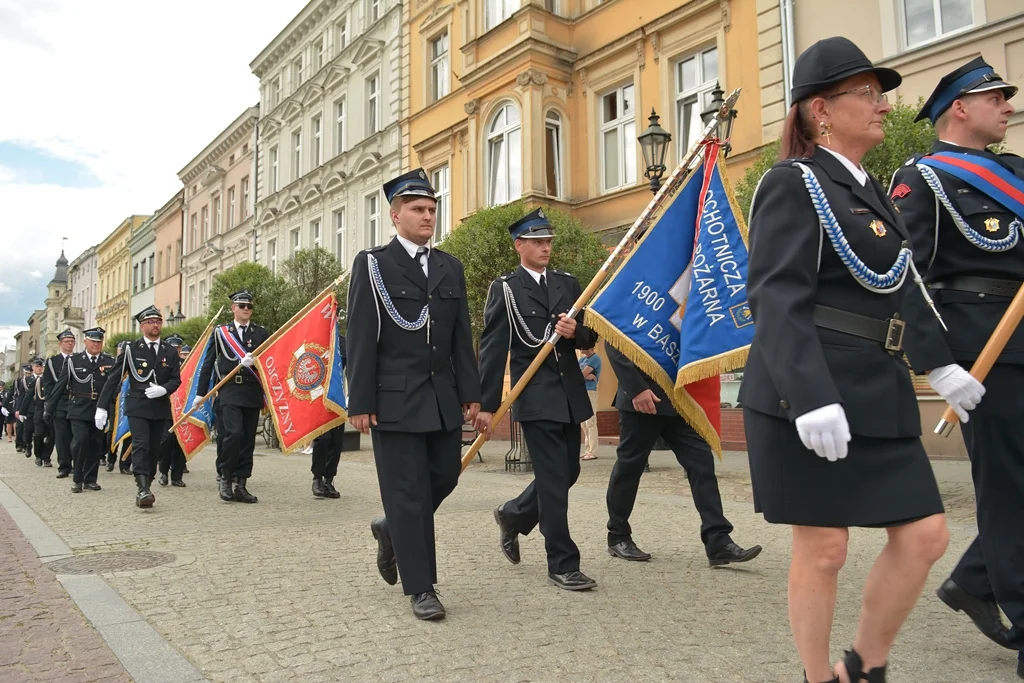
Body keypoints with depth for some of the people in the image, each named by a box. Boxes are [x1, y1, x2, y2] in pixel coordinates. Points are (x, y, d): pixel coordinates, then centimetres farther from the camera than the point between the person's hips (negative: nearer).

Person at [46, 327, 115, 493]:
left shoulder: (110, 361, 6)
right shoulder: (74, 360, 4)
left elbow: (114, 383, 3)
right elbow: (60, 385, 5)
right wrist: (50, 408, 5)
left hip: (100, 410, 2)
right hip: (79, 409, -2)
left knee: (95, 445, 6)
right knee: (80, 440, -14)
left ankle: (90, 479, 18)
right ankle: (77, 479, -1)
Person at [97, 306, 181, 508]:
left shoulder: (170, 352, 10)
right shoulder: (131, 349, 2)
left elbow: (176, 379, 8)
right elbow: (114, 379, 1)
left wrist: (163, 389, -14)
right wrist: (102, 407, -2)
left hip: (161, 408, 3)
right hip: (137, 407, -3)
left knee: (154, 450, 3)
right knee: (140, 446, -16)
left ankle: (144, 490, 12)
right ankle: (143, 489, -24)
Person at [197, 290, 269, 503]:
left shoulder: (261, 333, 12)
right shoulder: (221, 332, 9)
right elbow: (208, 363, 11)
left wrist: (254, 360, -17)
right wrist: (201, 393, 8)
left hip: (253, 392, 2)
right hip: (229, 392, -2)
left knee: (248, 439, 4)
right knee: (234, 433, -18)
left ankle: (240, 485, 12)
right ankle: (224, 478, 0)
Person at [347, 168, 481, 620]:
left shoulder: (450, 267, 13)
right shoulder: (372, 264, 0)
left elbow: (462, 337, 12)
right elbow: (360, 339, -5)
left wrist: (470, 393, 5)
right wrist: (360, 403, -11)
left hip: (443, 398, 5)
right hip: (395, 398, -5)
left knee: (445, 477, 10)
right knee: (408, 491, 0)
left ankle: (391, 531, 39)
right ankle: (421, 588, 13)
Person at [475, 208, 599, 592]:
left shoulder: (568, 284, 13)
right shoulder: (505, 289, -1)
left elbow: (591, 337, 12)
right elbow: (492, 350, -5)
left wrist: (576, 332, -13)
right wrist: (486, 405, -10)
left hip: (570, 394, 6)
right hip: (535, 397, -6)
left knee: (567, 472, 13)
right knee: (554, 480, -5)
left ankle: (512, 516, 38)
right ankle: (563, 565, 7)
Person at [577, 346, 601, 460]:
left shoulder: (595, 359, -8)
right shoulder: (582, 359, 18)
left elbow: (581, 375, -15)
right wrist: (586, 376, -11)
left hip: (590, 392, -9)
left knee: (591, 424, -10)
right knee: (584, 424, 10)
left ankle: (592, 453, -11)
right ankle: (587, 451, 15)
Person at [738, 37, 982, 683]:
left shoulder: (871, 191, 19)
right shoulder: (795, 183, -8)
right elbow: (777, 298, -19)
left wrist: (939, 364, 19)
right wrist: (812, 399, -27)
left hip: (880, 394, 9)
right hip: (810, 393, -8)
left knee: (925, 536, 8)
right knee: (823, 549, 1)